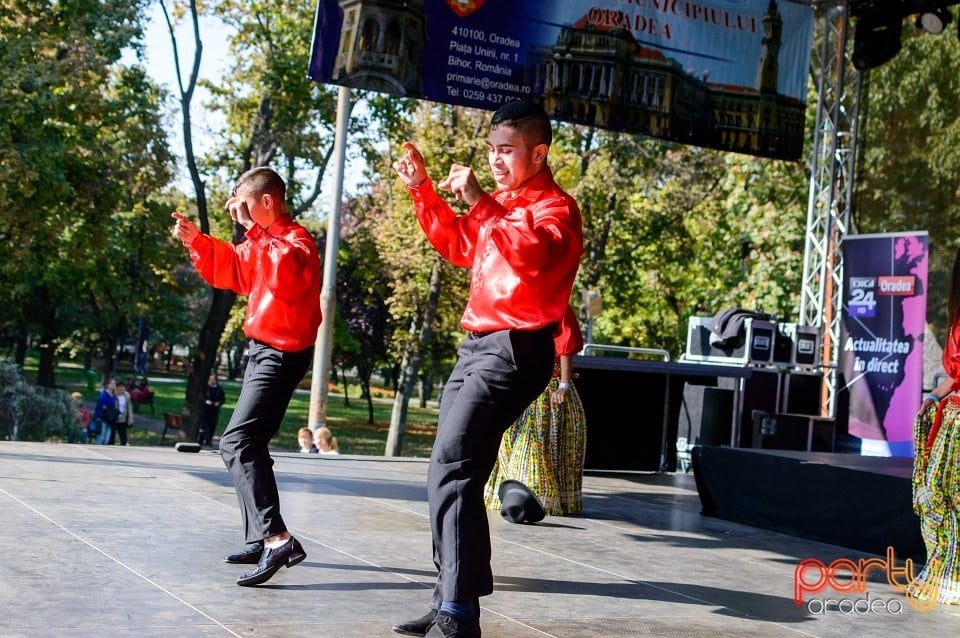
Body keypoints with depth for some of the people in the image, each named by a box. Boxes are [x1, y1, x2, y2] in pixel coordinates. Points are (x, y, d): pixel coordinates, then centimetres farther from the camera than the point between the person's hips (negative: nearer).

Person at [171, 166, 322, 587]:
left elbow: (283, 273, -35)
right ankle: (260, 540, 23)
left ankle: (277, 538, -27)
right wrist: (196, 241, 12)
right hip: (262, 352, 11)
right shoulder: (264, 241, 15)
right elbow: (230, 270, 25)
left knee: (237, 442, -20)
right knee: (249, 443, 15)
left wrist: (252, 229, -30)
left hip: (281, 356, -11)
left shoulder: (297, 241, -14)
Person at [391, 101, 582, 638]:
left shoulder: (556, 207, -7)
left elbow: (532, 253, -28)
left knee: (452, 470, -19)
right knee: (450, 472, 9)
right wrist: (423, 189, 22)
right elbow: (458, 247, 32)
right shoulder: (501, 206, 20)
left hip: (515, 350, -10)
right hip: (478, 347, 10)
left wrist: (479, 201, -29)